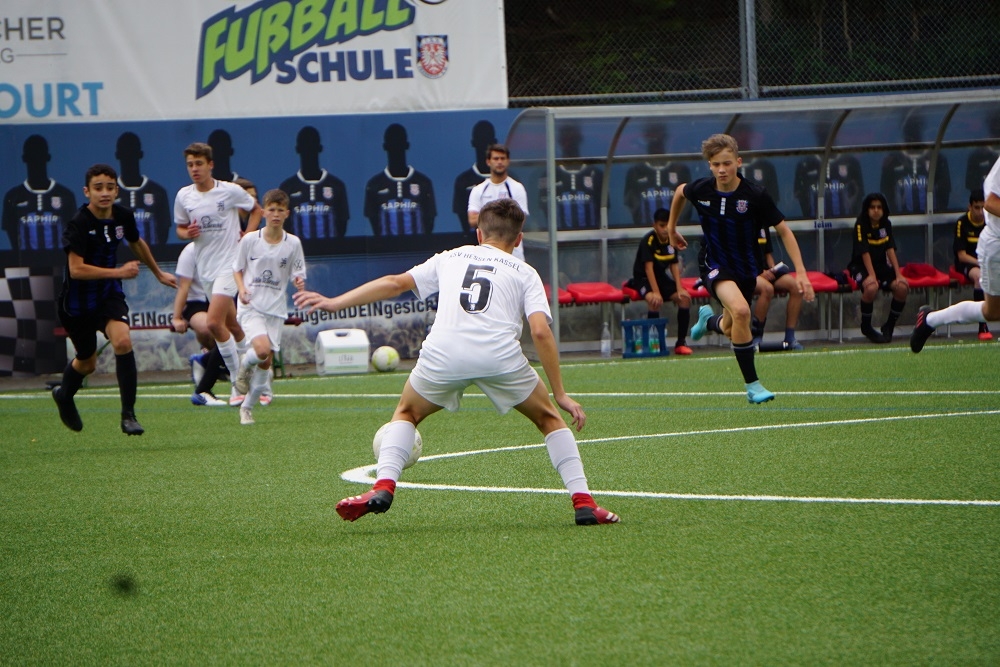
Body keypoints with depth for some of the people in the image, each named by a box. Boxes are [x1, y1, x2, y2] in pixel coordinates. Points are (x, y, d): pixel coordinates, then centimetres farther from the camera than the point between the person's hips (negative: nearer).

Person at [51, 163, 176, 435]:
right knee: (87, 362, 12)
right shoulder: (78, 224, -23)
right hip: (78, 299, -3)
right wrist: (119, 272, -32)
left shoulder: (123, 216, -6)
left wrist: (158, 273, 30)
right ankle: (64, 395, 48)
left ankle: (128, 415, -15)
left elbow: (137, 244, 17)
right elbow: (76, 269, -30)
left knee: (123, 341, -23)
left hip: (109, 293, 3)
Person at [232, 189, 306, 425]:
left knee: (266, 362, 3)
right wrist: (242, 289, -11)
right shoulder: (250, 240, -3)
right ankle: (244, 366, 10)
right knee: (262, 349, -26)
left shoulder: (293, 243, 1)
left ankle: (247, 407, 20)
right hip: (251, 306, -3)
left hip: (276, 308, 3)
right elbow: (237, 269, 7)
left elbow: (296, 274, 6)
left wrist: (299, 282, -17)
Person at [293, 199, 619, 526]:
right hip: (501, 354, -1)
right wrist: (560, 394, 10)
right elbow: (540, 332, 7)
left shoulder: (451, 258, 28)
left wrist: (335, 303, 34)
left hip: (443, 352, 1)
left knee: (406, 414, 27)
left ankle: (384, 486, 5)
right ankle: (583, 502, 10)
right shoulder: (525, 273, 21)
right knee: (549, 419, 22)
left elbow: (395, 283, 26)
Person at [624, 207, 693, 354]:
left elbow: (674, 266, -4)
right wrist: (655, 292, -34)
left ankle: (681, 342, -7)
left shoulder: (671, 241, -2)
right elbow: (648, 267, -26)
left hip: (662, 277, 6)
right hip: (643, 278, -6)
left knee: (684, 298, -15)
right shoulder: (648, 241, -20)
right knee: (654, 300, -35)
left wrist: (680, 289, -17)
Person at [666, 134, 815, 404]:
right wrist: (671, 227, 21)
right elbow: (680, 192, 11)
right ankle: (752, 385, -19)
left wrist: (800, 272, -19)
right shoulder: (701, 189, -15)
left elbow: (783, 230, -13)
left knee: (730, 330, 15)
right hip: (714, 263, -2)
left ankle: (709, 319, 55)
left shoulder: (755, 194, -20)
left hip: (746, 267, 2)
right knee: (740, 310, -29)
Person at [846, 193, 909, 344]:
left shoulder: (886, 224, 4)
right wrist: (871, 275, -27)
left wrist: (898, 274, -10)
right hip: (861, 267, -5)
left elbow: (890, 250, 0)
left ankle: (889, 327, -2)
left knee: (902, 287, -22)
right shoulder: (861, 225, -12)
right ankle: (866, 327, -13)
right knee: (871, 287, -37)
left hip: (882, 265, 5)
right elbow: (864, 252, -18)